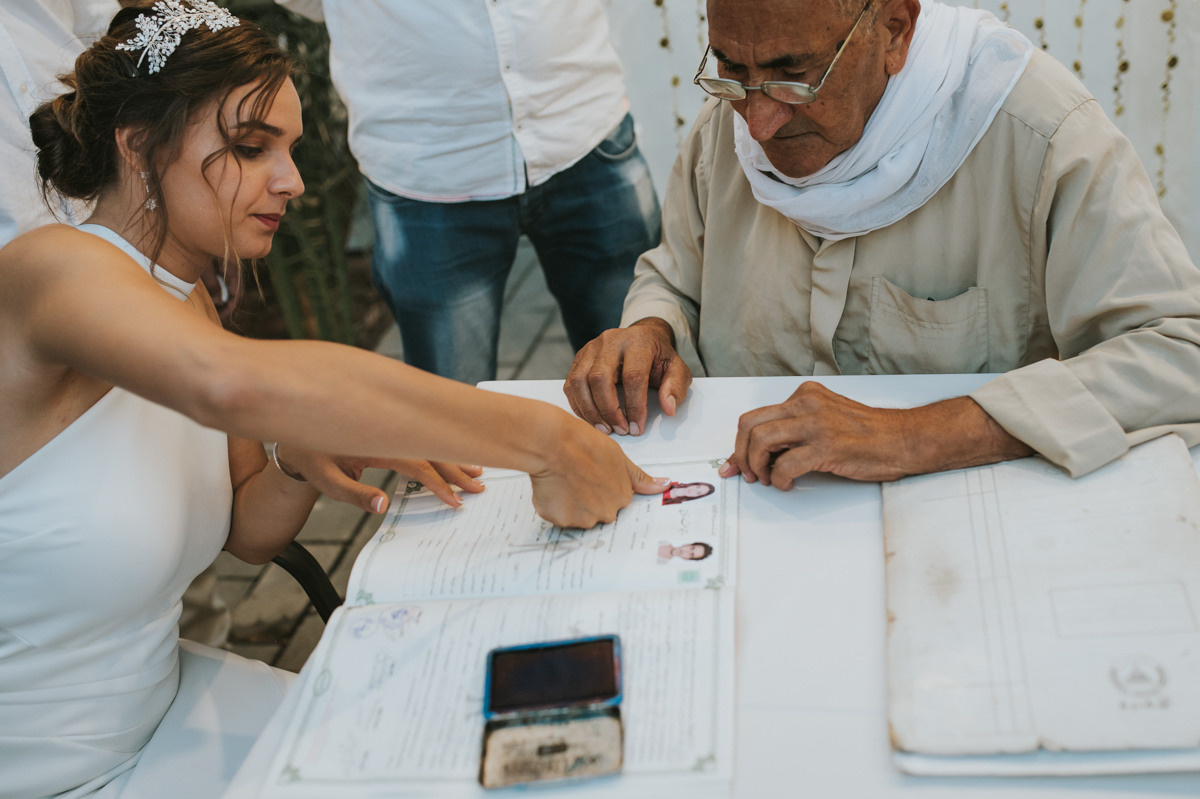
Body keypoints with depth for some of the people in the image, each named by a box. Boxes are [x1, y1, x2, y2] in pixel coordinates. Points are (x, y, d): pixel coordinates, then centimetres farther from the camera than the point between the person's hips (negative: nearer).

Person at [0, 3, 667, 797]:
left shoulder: (186, 303, 3)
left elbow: (249, 532, 9)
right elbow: (230, 383, -46)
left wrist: (300, 463, -14)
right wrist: (543, 438, -44)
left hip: (161, 694, 7)